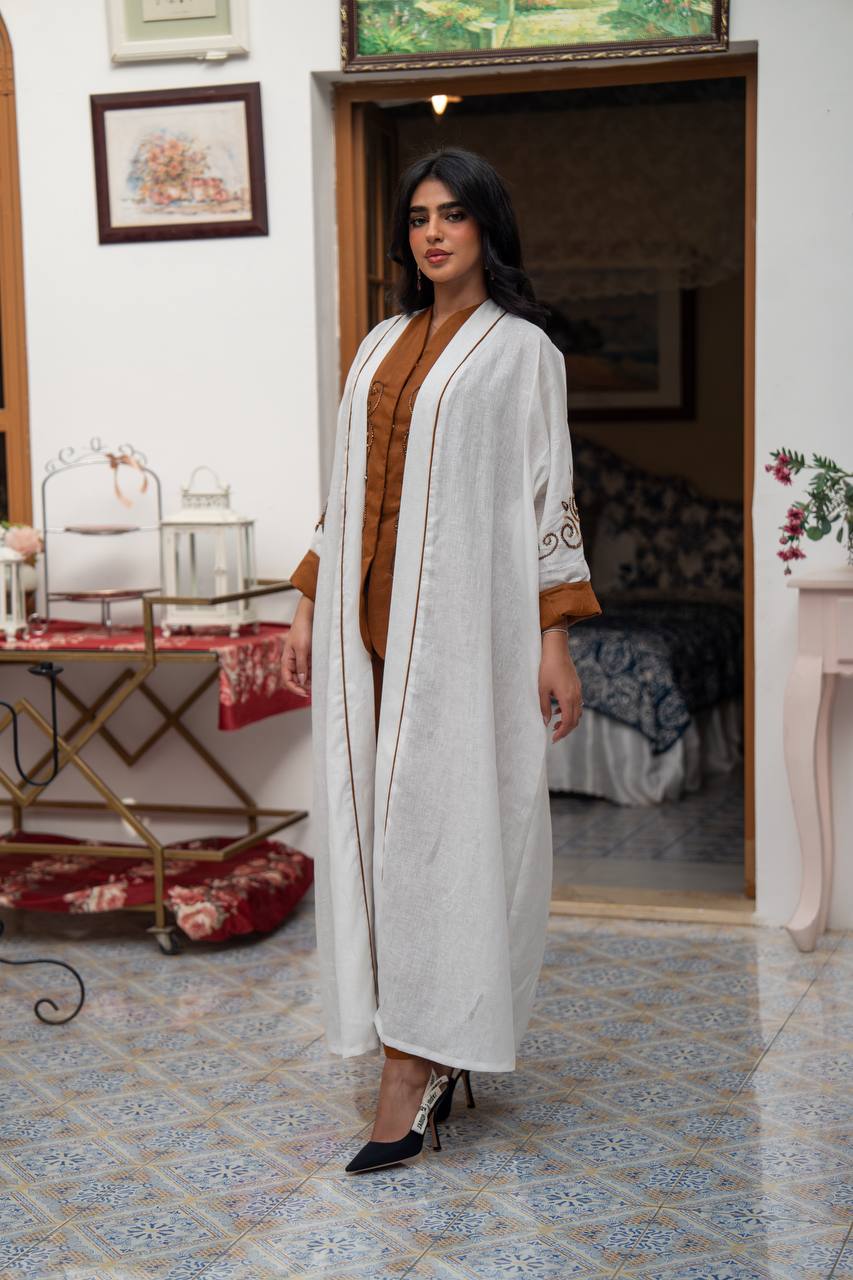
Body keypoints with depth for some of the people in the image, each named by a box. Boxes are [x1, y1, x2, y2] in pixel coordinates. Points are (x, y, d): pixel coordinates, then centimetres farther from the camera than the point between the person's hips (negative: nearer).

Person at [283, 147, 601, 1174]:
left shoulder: (521, 349, 0)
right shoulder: (382, 345, 17)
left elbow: (548, 494, -4)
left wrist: (555, 640, -9)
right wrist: (308, 609, 12)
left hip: (465, 613, -6)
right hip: (370, 616, 6)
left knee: (437, 820, -7)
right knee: (378, 820, 4)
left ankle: (411, 1071, -2)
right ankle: (431, 1056, 14)